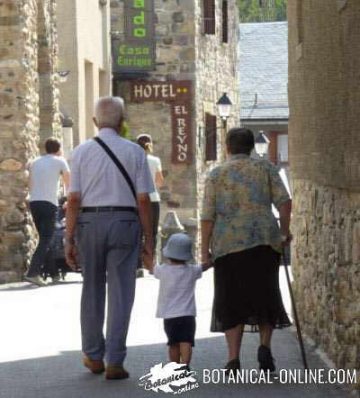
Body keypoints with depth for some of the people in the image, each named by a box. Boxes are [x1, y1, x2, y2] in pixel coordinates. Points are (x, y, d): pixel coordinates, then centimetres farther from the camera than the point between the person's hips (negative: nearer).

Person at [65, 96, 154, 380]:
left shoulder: (82, 152, 1)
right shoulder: (134, 152, 0)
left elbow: (73, 199, -3)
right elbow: (143, 200, -3)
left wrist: (70, 240, 0)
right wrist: (149, 241, 2)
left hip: (89, 222, 1)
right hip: (124, 223, -1)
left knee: (92, 291, 14)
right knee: (120, 293, 2)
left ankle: (94, 356, 25)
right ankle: (114, 362, 1)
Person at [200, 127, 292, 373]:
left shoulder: (217, 174, 7)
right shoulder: (265, 168, 8)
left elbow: (208, 216, 1)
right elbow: (284, 201, -2)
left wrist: (205, 250, 4)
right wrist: (285, 231, 10)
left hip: (228, 244, 0)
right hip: (264, 241, 0)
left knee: (232, 300, 5)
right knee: (265, 295, 13)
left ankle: (234, 358, -2)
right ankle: (265, 345, -6)